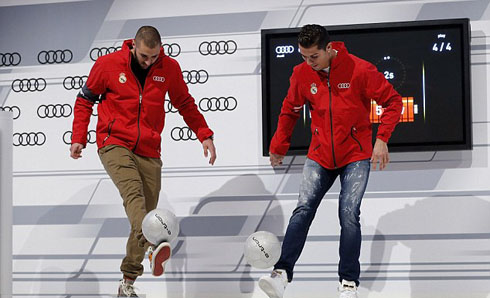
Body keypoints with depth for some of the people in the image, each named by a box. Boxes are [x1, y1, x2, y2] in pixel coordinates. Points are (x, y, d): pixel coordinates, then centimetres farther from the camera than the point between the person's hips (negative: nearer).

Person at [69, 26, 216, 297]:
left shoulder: (169, 68, 1)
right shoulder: (108, 64, -4)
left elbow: (185, 104, 14)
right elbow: (85, 100, 7)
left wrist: (204, 135, 6)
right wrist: (79, 138, -2)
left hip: (149, 151, 3)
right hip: (114, 144, -3)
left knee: (146, 210, 1)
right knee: (133, 192, -29)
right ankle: (153, 247, -53)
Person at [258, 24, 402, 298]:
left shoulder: (359, 70, -14)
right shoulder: (301, 73, -3)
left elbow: (393, 101, -8)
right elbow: (290, 110, 13)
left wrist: (382, 139, -16)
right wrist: (279, 146, 14)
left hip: (356, 155, -3)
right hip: (320, 155, 3)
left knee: (349, 213, -11)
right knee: (303, 209, -9)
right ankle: (282, 274, -11)